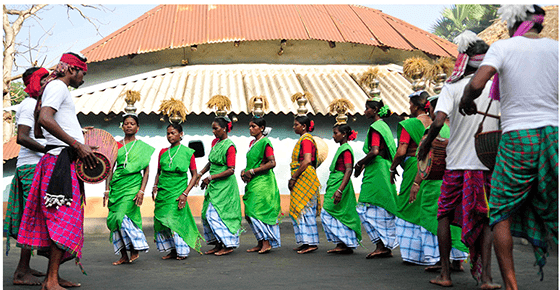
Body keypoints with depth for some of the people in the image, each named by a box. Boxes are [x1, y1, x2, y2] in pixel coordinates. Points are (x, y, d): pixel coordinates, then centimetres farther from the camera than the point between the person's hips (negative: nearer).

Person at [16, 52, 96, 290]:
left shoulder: (60, 89, 27)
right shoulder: (57, 86, -5)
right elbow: (44, 119, -21)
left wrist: (80, 143, 19)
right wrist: (77, 145, -22)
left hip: (67, 162, 10)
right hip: (61, 160, -10)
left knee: (62, 220, 9)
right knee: (64, 219, -13)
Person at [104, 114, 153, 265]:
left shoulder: (142, 147, 5)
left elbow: (146, 171, 1)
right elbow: (110, 169, 13)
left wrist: (141, 191, -10)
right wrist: (107, 190, 5)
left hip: (133, 184, -4)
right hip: (117, 185, 4)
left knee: (123, 216, -18)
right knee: (114, 219, -2)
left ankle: (135, 250, 0)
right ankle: (124, 256, 7)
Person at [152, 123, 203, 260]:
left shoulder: (188, 152, 0)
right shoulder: (163, 152, 11)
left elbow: (194, 175, -1)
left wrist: (185, 193, -10)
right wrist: (155, 187, 3)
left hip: (177, 192, -4)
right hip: (162, 192, 4)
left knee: (175, 220, -8)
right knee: (161, 221, 1)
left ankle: (182, 251, 7)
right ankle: (172, 250, 14)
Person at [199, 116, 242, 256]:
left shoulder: (229, 146, -14)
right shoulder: (215, 142, 11)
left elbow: (231, 170, -17)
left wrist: (211, 177, -17)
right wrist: (200, 174, 7)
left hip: (224, 184, -8)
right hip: (214, 185, 8)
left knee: (214, 214, -10)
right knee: (207, 214, 8)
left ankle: (228, 245, 0)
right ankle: (218, 245, 16)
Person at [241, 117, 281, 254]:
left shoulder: (265, 142, -9)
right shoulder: (252, 143, 16)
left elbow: (272, 163, -17)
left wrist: (252, 171, -16)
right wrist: (245, 171, 4)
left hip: (262, 182, -8)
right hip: (253, 182, 8)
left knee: (257, 212, -11)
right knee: (249, 214, 6)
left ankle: (267, 242, -3)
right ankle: (261, 243, 13)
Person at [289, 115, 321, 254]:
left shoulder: (306, 139, -10)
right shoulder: (303, 139, 19)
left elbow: (307, 161, -20)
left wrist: (293, 178, -17)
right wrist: (293, 178, 15)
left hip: (305, 178, -10)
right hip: (301, 179, 10)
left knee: (305, 209, -9)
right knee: (300, 210, 10)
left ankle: (311, 243, -6)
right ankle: (306, 242, 13)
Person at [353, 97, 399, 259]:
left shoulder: (375, 128, -11)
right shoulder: (383, 126, 19)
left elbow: (375, 152, -22)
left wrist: (360, 163, -8)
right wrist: (364, 164, 14)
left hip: (377, 173, -10)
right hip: (384, 171, 10)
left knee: (369, 208, -7)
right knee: (382, 210, 9)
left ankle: (382, 246, -7)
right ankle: (386, 247, 12)